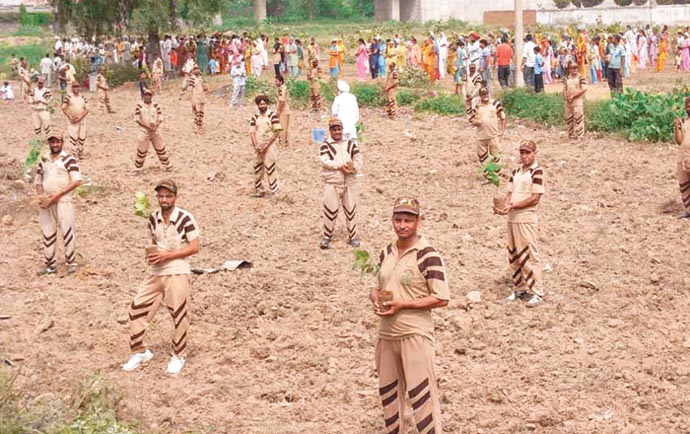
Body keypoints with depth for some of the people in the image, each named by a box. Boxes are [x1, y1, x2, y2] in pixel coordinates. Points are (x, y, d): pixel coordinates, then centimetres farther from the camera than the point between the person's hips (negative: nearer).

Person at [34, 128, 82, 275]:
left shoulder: (69, 159, -3)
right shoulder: (43, 161, 13)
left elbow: (77, 181, -11)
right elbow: (38, 181, 19)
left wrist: (58, 195, -15)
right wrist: (41, 196, -1)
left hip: (63, 201, -5)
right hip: (46, 203, 5)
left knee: (67, 231, -4)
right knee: (47, 233, 7)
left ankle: (71, 262, 5)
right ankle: (50, 264, 13)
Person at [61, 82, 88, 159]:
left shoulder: (82, 97, 9)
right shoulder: (68, 96, -4)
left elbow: (87, 109, 5)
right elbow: (64, 108, -8)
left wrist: (80, 117, -9)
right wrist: (70, 117, -15)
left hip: (81, 120, 4)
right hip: (72, 121, -4)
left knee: (82, 137, 6)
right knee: (73, 137, -9)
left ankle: (80, 154, 17)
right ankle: (75, 154, -7)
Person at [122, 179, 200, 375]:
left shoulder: (185, 218, -13)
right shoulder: (153, 218, 6)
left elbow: (194, 247, -13)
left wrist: (167, 255, -18)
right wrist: (151, 253, -2)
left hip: (177, 273, -6)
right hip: (156, 272, 6)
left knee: (179, 315, 3)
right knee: (137, 308, 4)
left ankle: (178, 357, 21)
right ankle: (139, 352, 19)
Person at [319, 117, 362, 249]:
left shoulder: (351, 143, 10)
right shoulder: (326, 145, 1)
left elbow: (358, 159, 5)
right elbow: (324, 160, -13)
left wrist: (353, 168, -16)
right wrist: (340, 166, -21)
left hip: (349, 183, 3)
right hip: (332, 183, -3)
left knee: (351, 210, 7)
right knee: (330, 210, -2)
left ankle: (353, 236, 16)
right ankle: (327, 236, 8)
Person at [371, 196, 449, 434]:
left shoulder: (428, 255, -13)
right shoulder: (386, 252, 8)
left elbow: (441, 298, -15)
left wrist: (402, 304, -19)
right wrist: (375, 300, -3)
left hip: (415, 334, -7)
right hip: (386, 333, 7)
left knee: (421, 395, -7)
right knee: (388, 393, 18)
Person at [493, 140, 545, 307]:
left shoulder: (537, 172, -8)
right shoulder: (516, 172, 15)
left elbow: (534, 199, -14)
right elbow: (510, 193, 12)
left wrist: (513, 206, -18)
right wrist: (504, 206, -8)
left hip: (526, 218, -7)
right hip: (512, 218, 7)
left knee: (529, 255, -6)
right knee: (514, 256, 12)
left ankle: (537, 293, -2)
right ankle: (519, 289, 22)